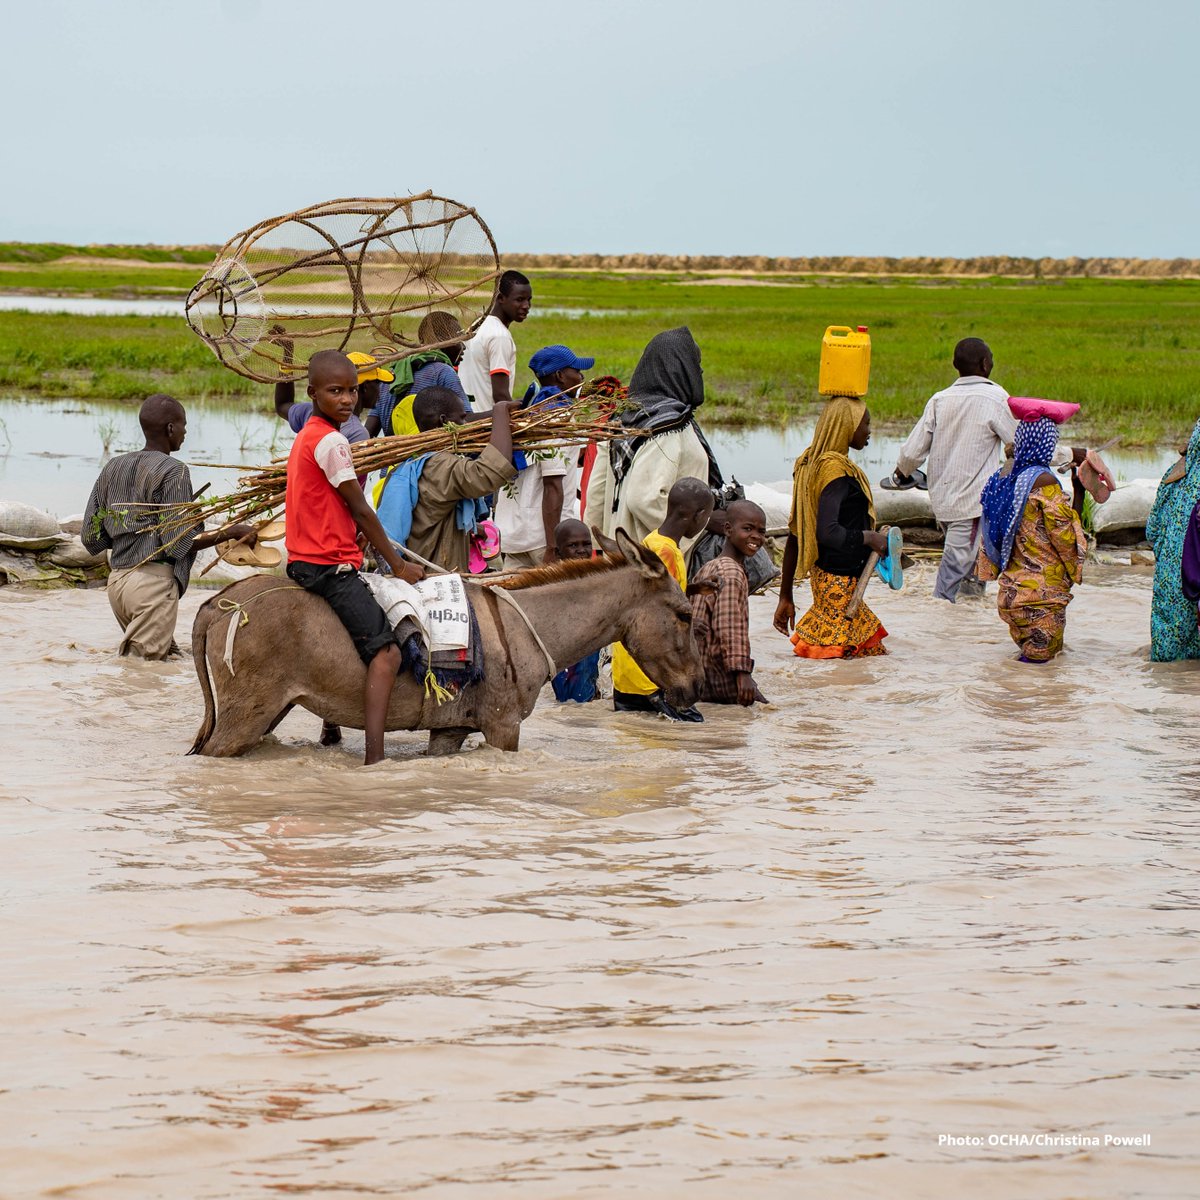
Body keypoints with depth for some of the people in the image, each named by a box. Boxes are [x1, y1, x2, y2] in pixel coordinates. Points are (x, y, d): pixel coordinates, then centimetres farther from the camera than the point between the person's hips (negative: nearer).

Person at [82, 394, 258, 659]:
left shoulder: (113, 468, 15)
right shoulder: (173, 471, -7)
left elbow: (91, 537, 15)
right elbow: (180, 542, -13)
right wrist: (233, 532, -6)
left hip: (117, 579, 8)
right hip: (154, 580, -8)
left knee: (170, 653, 18)